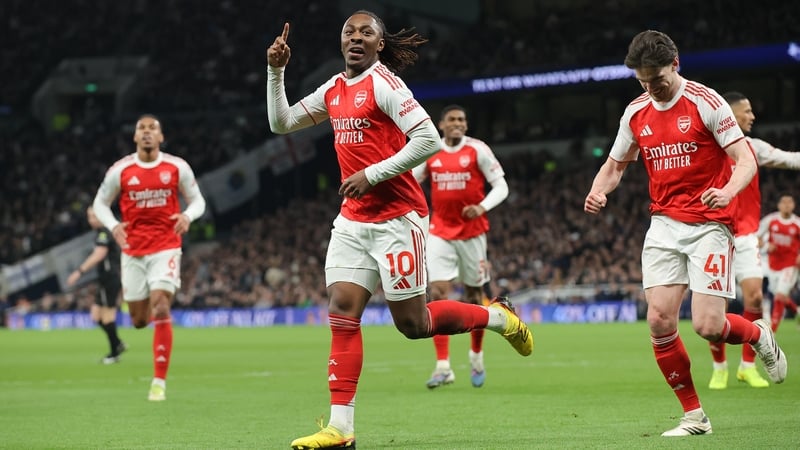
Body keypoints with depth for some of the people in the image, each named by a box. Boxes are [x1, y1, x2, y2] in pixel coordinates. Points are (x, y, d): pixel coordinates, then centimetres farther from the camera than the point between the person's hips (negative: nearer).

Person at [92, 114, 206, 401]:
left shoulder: (177, 168, -2)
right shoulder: (120, 170, -1)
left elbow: (197, 200, 7)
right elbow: (100, 203, 8)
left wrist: (188, 215, -16)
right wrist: (113, 226, -12)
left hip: (165, 248, -2)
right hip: (133, 251, 2)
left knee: (161, 310, -17)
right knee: (139, 321, 6)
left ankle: (159, 382, -13)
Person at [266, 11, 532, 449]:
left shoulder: (384, 83, -11)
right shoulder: (334, 89, 12)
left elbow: (428, 139, -18)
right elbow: (281, 123, 20)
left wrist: (371, 175, -18)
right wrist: (276, 71, 7)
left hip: (396, 218, -7)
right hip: (352, 220, 7)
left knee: (412, 323, -1)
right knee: (342, 312, -6)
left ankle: (499, 318, 24)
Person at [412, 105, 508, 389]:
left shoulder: (477, 150, -5)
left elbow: (501, 186, -5)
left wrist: (482, 207, -22)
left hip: (472, 232, -1)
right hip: (440, 233, 1)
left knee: (473, 296, 8)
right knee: (437, 293, -12)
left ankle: (476, 357, 29)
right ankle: (443, 366, -13)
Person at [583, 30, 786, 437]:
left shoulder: (706, 103, -9)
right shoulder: (636, 114, 7)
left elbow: (746, 160, -11)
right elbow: (615, 165, 21)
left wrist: (728, 191, -32)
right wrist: (599, 190, -2)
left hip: (709, 225, -5)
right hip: (664, 225, 5)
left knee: (707, 326, -14)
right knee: (659, 319, -10)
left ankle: (759, 336, 22)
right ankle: (694, 416, 3)